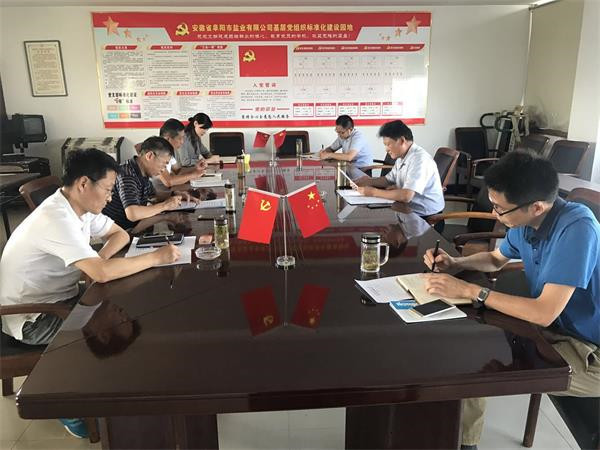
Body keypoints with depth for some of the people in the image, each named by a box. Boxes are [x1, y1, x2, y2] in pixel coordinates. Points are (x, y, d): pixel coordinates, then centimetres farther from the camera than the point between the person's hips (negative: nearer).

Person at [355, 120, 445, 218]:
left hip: (424, 214, -8)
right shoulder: (402, 157, 8)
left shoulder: (420, 159, -23)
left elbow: (406, 196, -31)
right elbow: (389, 179, 21)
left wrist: (374, 192, -22)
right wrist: (369, 181, 1)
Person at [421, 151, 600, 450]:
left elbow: (544, 313, -32)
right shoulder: (526, 221, -5)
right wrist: (453, 264, -4)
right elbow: (495, 260, 15)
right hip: (556, 328, 8)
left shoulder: (576, 229, -29)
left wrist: (469, 291, -27)